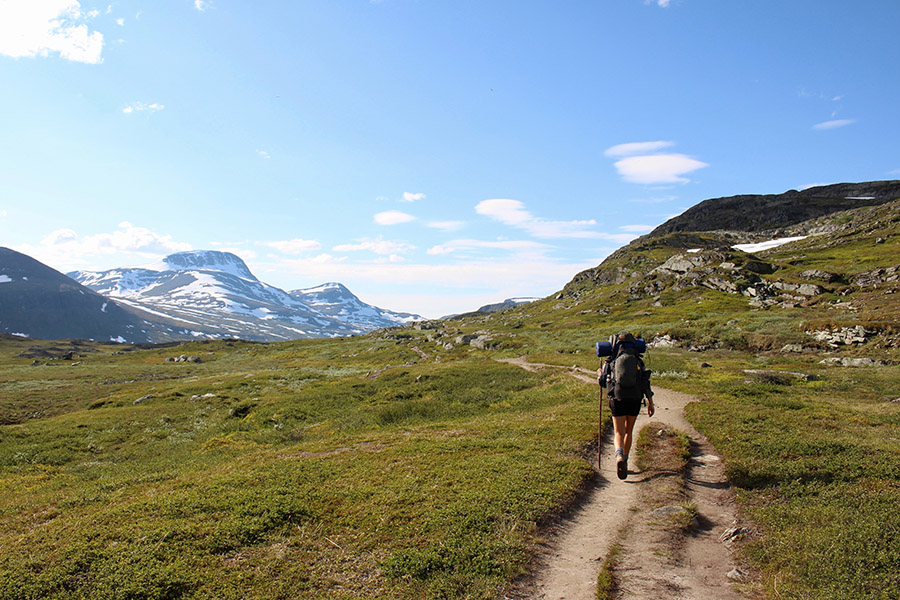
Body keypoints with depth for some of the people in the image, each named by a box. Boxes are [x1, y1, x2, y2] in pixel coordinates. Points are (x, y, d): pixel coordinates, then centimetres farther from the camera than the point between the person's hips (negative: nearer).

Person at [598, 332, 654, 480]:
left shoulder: (610, 362, 4)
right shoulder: (638, 361, 7)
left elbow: (602, 382, 12)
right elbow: (646, 384, 1)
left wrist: (599, 374, 35)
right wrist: (650, 403, 4)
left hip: (617, 400, -2)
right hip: (635, 400, 2)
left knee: (619, 433, -1)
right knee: (628, 431, 20)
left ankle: (619, 456, -30)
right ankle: (625, 460, 26)